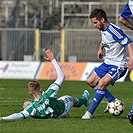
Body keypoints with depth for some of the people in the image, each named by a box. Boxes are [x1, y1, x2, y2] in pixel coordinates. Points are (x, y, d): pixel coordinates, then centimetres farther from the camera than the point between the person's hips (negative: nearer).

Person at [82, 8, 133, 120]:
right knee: (91, 81, 10)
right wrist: (101, 49, 24)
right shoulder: (103, 30, 3)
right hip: (107, 63, 10)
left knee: (101, 84, -24)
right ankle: (113, 101, 17)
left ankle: (90, 112, -16)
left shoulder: (113, 30, -24)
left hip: (118, 65, -10)